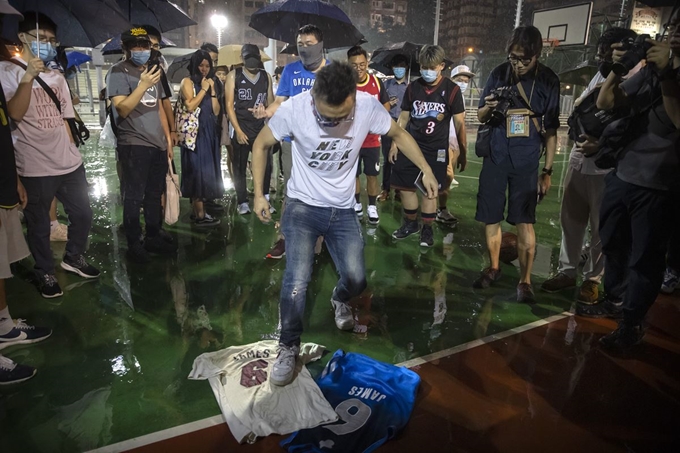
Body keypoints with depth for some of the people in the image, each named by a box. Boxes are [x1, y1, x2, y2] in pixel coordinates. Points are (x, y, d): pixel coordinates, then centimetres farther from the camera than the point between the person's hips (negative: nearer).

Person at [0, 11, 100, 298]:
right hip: (35, 168, -5)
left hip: (70, 164, 6)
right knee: (39, 226, 7)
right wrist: (28, 76, -25)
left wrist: (71, 152, 15)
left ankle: (73, 258, 35)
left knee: (83, 215, 13)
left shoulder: (57, 77, 13)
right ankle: (45, 273, 25)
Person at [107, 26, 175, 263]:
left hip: (158, 144, 7)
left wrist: (168, 138, 16)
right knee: (134, 197, -3)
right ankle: (134, 244, 6)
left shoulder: (152, 71, 16)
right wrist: (143, 85, -23)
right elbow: (122, 109, -16)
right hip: (134, 145, -6)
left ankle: (153, 237, 23)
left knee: (154, 195, 12)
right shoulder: (118, 72, -6)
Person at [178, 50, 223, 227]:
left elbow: (216, 111, 9)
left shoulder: (209, 83, 17)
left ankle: (196, 209, 14)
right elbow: (190, 106, -16)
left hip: (209, 131, 7)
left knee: (205, 170, 7)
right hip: (195, 131, -7)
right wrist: (204, 89, -8)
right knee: (198, 170, -8)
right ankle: (200, 214, -6)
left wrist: (212, 90, 0)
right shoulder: (187, 82, -1)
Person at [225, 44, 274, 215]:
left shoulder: (266, 76, 8)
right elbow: (229, 105, -3)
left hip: (262, 128, 2)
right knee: (240, 167, 5)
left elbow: (271, 103, 11)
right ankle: (242, 202, 15)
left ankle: (264, 198, 17)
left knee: (266, 164, 0)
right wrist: (238, 130, -9)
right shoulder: (234, 75, 1)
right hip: (241, 129, -2)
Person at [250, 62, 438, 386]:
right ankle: (288, 347, 10)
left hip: (344, 211, 2)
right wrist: (259, 194, -7)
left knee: (356, 280, 1)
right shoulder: (293, 109, -20)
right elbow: (261, 145, -4)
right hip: (302, 207, -2)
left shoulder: (368, 106, -16)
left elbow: (398, 134, 3)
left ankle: (340, 300, 40)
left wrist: (426, 170, -3)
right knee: (297, 281, -15)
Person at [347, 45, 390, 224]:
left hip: (372, 139, 1)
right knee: (353, 175, 10)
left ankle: (372, 207, 22)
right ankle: (357, 204, 30)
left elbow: (386, 105, 7)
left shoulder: (376, 82, -1)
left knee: (372, 175, 7)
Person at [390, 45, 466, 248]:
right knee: (405, 187, 5)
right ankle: (411, 223, 26)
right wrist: (394, 144, 8)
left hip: (436, 149, -3)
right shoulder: (412, 87, 3)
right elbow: (403, 118, 10)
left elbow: (459, 123, -2)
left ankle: (427, 229, 20)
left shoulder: (451, 90, -6)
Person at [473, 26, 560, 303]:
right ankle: (493, 268, 25)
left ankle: (525, 280, 6)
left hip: (527, 160, -2)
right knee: (490, 217, 6)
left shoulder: (548, 80, -2)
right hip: (495, 156, 2)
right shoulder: (499, 74, 2)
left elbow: (551, 130, 2)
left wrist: (547, 170, -1)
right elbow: (480, 118, 9)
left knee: (525, 220, -5)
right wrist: (488, 108, -15)